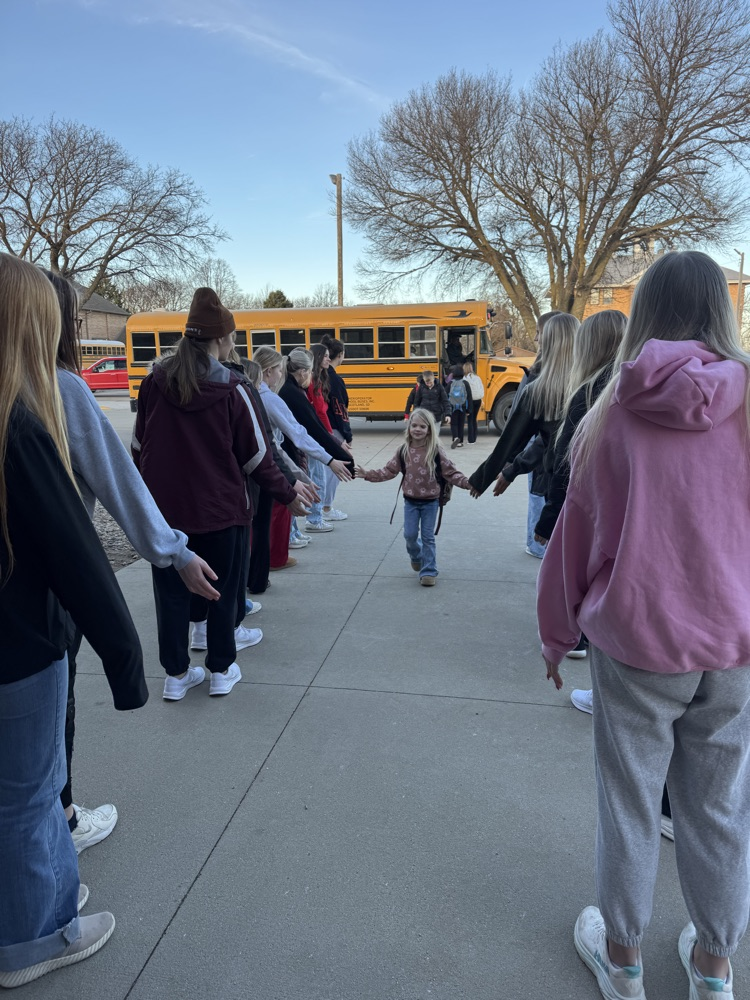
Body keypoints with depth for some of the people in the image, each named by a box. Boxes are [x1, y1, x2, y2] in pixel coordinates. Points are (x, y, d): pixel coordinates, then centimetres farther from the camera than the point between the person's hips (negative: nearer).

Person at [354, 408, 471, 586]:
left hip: (430, 501, -2)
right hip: (410, 501, 2)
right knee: (410, 534, 4)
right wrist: (368, 474, -6)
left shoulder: (436, 452, -11)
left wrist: (467, 483, -24)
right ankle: (416, 556, 37)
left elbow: (451, 473, -10)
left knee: (428, 537, 3)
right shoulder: (404, 451, -3)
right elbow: (389, 471, 1)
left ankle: (429, 572, 14)